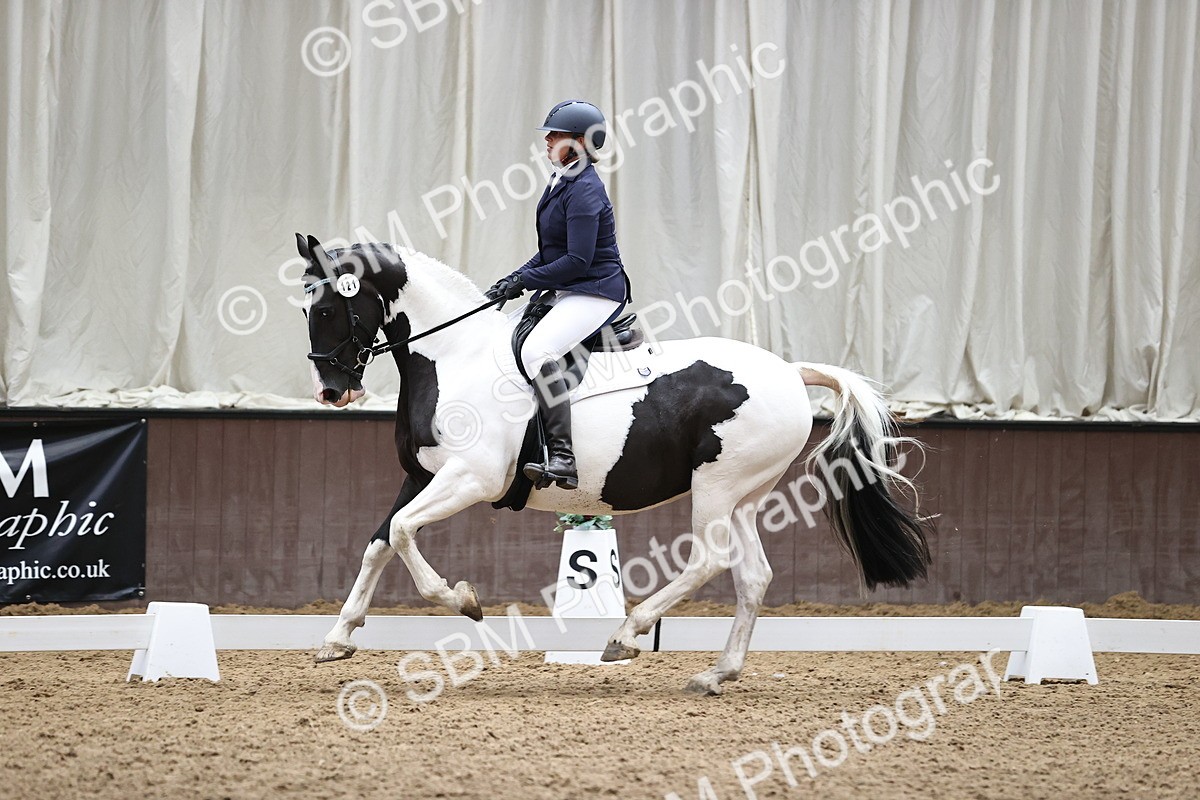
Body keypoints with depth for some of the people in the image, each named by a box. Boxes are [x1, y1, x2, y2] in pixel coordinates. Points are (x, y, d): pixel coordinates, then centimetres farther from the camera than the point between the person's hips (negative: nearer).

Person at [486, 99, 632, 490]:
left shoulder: (584, 191, -18)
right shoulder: (561, 183, 13)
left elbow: (578, 260, -23)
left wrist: (525, 280, -17)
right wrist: (517, 277, 6)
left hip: (595, 293, -11)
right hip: (566, 293, 11)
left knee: (537, 350, -32)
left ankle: (564, 459, -38)